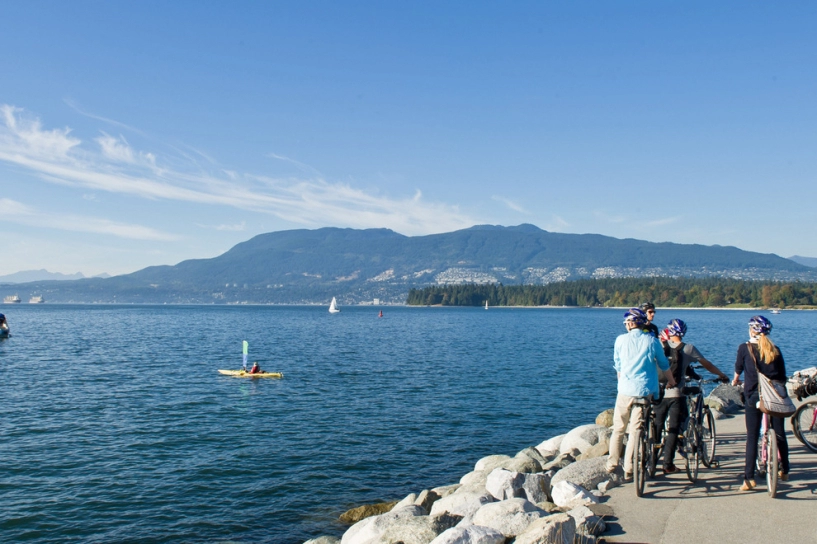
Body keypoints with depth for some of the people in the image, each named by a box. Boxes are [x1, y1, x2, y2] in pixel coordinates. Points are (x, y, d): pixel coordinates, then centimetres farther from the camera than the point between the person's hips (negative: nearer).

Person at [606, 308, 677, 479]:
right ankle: (628, 469, 6)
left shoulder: (621, 340, 2)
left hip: (625, 390, 1)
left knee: (618, 429, 13)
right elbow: (664, 365, 12)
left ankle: (612, 465, 16)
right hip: (644, 391, 0)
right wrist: (672, 382, 30)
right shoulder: (651, 340, 0)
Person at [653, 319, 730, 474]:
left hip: (659, 393, 2)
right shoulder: (688, 349, -2)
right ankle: (668, 464, 4)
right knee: (673, 430, 5)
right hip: (677, 394, -2)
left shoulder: (661, 346, 1)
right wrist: (722, 375, 21)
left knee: (657, 427, 13)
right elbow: (707, 364, 8)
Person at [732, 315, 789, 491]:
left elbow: (738, 369, 13)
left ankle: (749, 478, -5)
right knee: (780, 434, 17)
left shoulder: (744, 348, -2)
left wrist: (735, 380, 34)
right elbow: (783, 375, 10)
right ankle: (785, 471, 31)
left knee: (752, 437, 0)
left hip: (754, 396, -3)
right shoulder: (775, 350, 5)